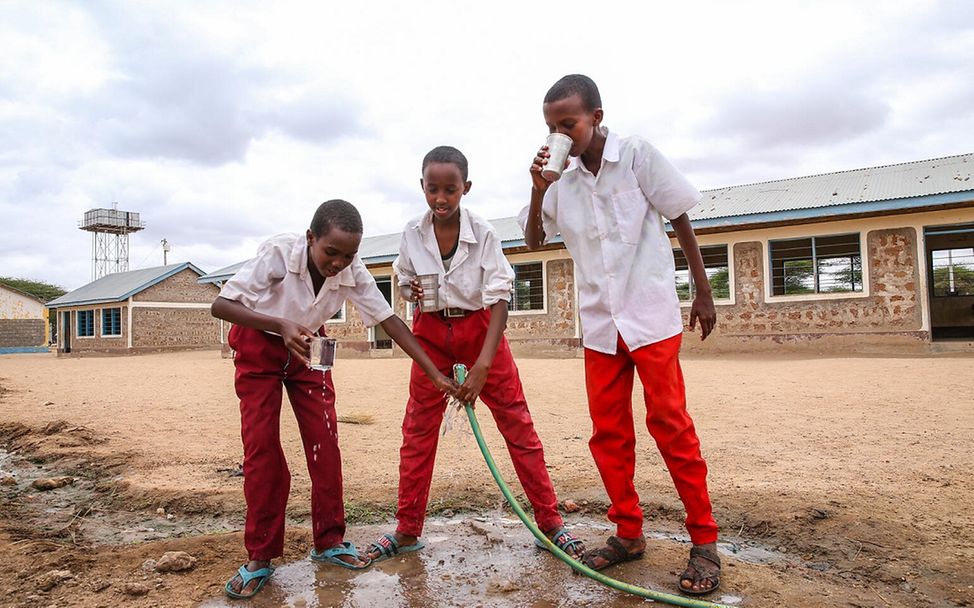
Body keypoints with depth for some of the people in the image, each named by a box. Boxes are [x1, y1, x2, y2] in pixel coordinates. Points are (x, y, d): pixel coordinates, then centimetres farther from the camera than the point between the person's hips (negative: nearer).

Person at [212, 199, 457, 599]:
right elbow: (220, 305, -34)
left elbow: (391, 321, -20)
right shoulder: (279, 253, -32)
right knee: (261, 445, -7)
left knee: (325, 441, -3)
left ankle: (329, 541, 11)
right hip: (258, 346, -3)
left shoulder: (353, 273, -23)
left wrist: (436, 375, -24)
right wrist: (280, 325, -51)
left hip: (308, 348, 3)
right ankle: (260, 557, 4)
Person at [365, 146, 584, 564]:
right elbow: (404, 282, 9)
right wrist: (412, 291, -16)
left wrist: (482, 365, -28)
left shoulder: (483, 234, -17)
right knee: (417, 428, 5)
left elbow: (499, 299, -20)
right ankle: (408, 529, 19)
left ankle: (549, 519, 12)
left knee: (517, 422, -2)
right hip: (431, 331, 3)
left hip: (480, 328, -2)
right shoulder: (412, 234, -8)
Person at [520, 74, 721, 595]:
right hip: (599, 323, 4)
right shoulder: (561, 177, 4)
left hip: (651, 316, -4)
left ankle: (704, 541, 9)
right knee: (608, 433, 6)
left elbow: (680, 221, 0)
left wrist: (704, 293, 0)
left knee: (670, 423, -4)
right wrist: (538, 191, -11)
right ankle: (628, 533, 21)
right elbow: (534, 241, 6)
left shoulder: (638, 155, -6)